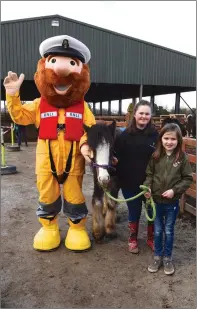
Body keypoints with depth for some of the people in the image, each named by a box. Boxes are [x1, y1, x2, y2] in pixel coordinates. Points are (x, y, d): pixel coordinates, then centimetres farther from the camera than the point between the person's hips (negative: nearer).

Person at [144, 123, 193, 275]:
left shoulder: (182, 157, -10)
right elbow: (149, 174, 1)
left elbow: (188, 178, -6)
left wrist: (174, 190, -17)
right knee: (158, 231, 16)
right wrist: (147, 187, -16)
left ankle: (167, 258, 35)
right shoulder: (155, 156, -7)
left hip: (173, 202, -1)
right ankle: (157, 256, 35)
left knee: (169, 231, 15)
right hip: (156, 200, 1)